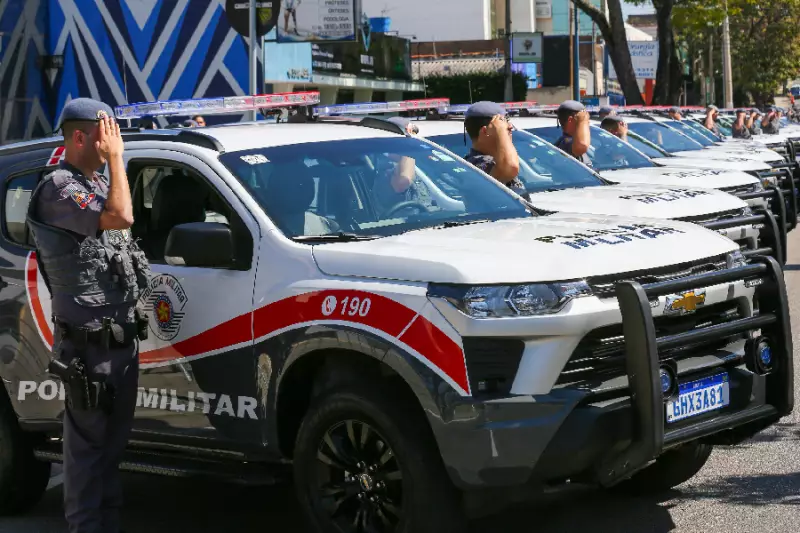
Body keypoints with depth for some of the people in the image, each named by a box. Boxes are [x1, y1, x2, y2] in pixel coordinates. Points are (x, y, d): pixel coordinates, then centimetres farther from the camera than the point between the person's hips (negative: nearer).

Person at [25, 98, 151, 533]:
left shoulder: (98, 184, 17)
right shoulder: (58, 187, -15)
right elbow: (121, 217, -27)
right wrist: (115, 158, -18)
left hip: (121, 335, 10)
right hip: (89, 343, -9)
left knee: (113, 440, 16)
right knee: (88, 441, -4)